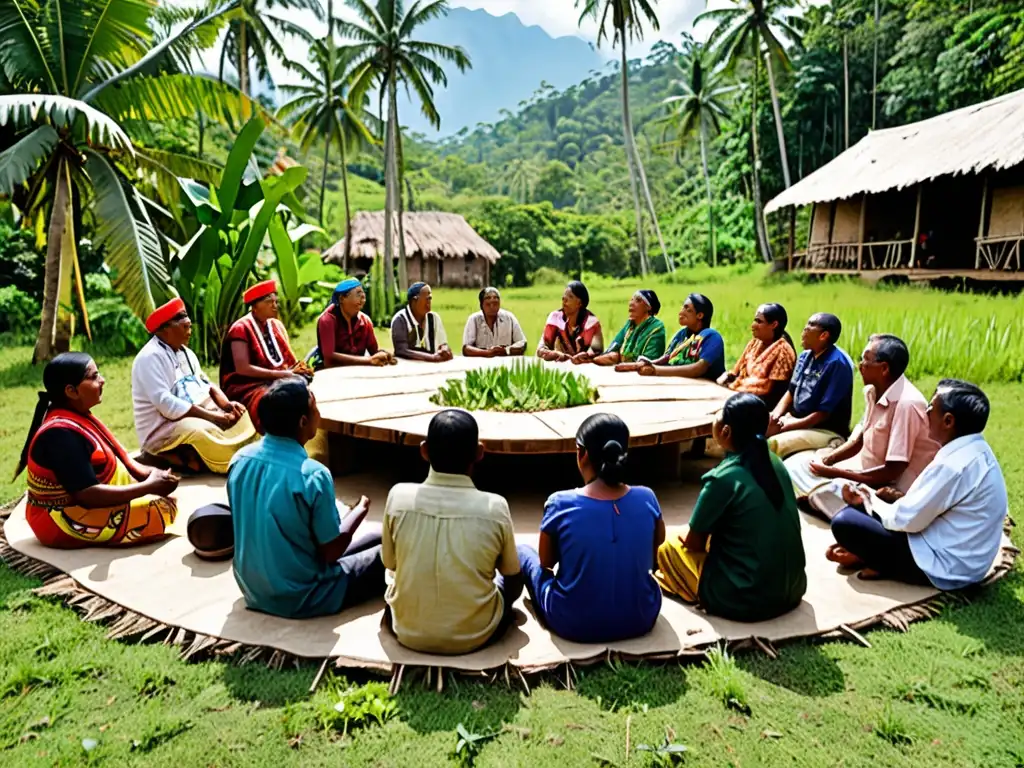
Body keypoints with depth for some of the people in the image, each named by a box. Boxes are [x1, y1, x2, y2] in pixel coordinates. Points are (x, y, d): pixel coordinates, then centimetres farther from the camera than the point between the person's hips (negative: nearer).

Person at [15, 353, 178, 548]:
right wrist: (148, 486, -25)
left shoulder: (76, 417, 4)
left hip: (81, 509, 10)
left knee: (164, 498, 10)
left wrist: (148, 473, -7)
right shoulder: (62, 433, -26)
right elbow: (88, 495, -31)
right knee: (163, 509, -18)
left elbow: (111, 459, 11)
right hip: (68, 523, -9)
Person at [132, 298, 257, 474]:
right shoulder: (150, 357, -15)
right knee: (204, 431, -35)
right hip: (162, 429, -9)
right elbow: (166, 404, -24)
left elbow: (206, 385, 15)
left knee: (242, 415, -4)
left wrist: (227, 405, -6)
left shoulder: (185, 352, 13)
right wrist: (215, 417, -25)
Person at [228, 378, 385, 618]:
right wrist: (361, 510, -1)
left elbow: (267, 526, 7)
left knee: (338, 511, 21)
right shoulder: (313, 475, -26)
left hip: (252, 588, 7)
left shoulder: (240, 459, -7)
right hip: (300, 598, -7)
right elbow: (331, 552, -17)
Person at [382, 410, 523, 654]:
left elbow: (390, 563, 1)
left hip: (408, 633, 2)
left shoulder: (398, 497, -16)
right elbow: (513, 579, -3)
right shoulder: (495, 507, -19)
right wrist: (504, 606, 19)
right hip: (474, 636, -2)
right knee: (515, 578, 25)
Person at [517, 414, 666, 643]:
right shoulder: (647, 499, -12)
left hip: (573, 625, -3)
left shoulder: (560, 504, -20)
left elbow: (546, 562, -2)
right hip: (640, 621, 3)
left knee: (523, 551, 20)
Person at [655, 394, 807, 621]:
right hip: (793, 590, 7)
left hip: (744, 600, -6)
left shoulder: (723, 478, -19)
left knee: (668, 544, 10)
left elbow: (694, 542, -6)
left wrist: (682, 535, 15)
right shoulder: (776, 463, 0)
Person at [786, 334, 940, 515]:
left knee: (827, 490, -31)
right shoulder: (873, 391, 1)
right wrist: (827, 459, -5)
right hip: (866, 468, 9)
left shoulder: (907, 404, -26)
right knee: (796, 465, 1)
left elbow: (892, 472, -26)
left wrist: (837, 473, -20)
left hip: (890, 487, -9)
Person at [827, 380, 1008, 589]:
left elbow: (906, 521, -21)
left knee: (844, 522, -14)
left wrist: (870, 500, -3)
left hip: (945, 568, -10)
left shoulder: (953, 465, -28)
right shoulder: (975, 449, 3)